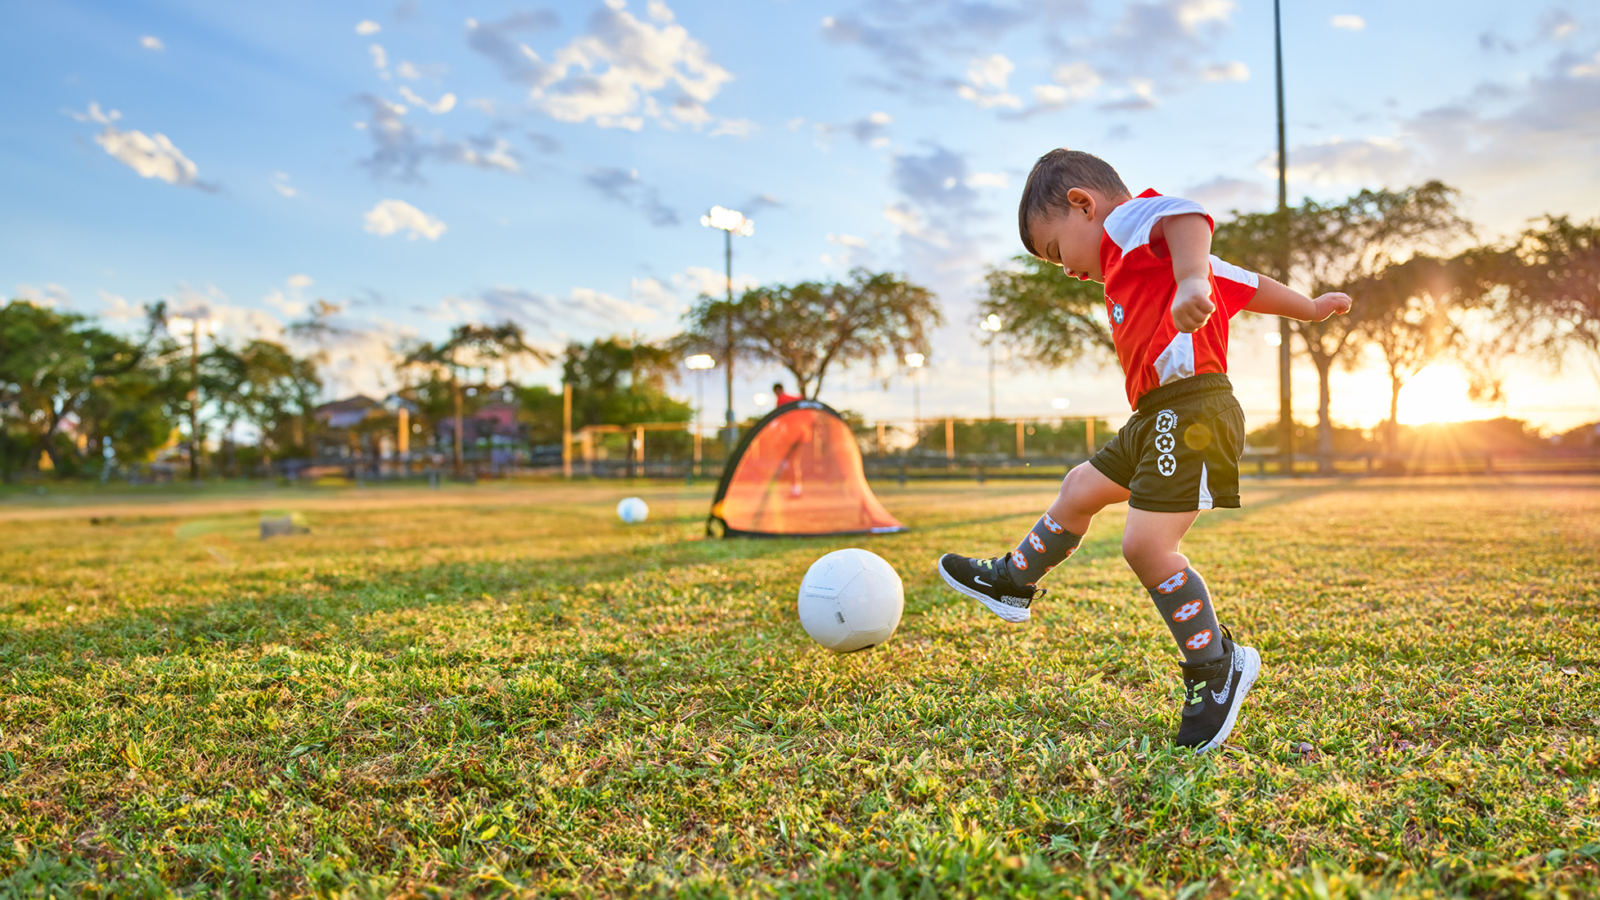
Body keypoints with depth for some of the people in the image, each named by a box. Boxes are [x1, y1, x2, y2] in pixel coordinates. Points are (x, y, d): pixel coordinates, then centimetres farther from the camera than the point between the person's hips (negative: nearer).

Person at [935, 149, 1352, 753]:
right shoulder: (1147, 266, 25)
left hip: (1192, 406, -11)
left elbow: (1188, 217, -27)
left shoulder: (1131, 219, -3)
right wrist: (1309, 308, 41)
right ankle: (1012, 582, 37)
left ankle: (1217, 668, 0)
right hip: (1159, 417, 11)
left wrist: (1192, 280, -45)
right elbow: (1250, 285, 31)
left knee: (1145, 542, -16)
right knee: (1080, 488, 21)